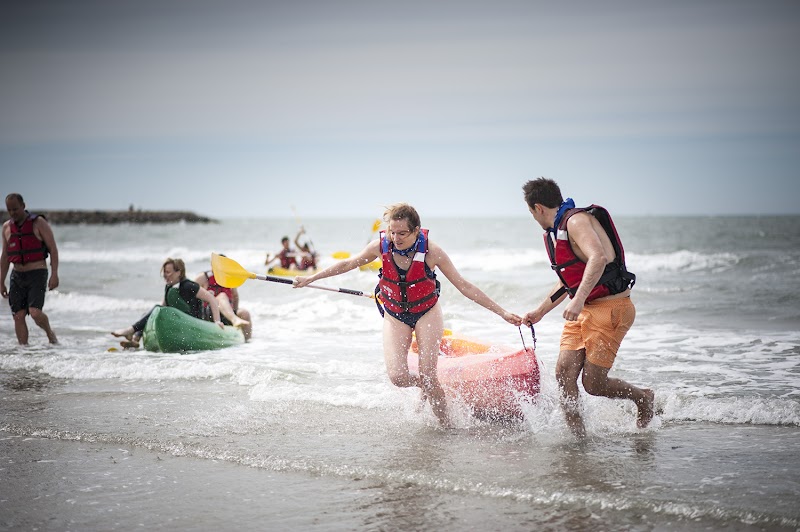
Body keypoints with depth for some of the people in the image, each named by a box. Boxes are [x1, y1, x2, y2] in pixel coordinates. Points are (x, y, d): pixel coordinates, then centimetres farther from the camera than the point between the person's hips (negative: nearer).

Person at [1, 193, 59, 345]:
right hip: (17, 276, 5)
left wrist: (54, 274, -17)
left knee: (35, 312, -18)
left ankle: (50, 333, 10)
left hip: (37, 274, -5)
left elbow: (53, 249, -7)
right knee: (18, 316, -2)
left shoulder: (39, 223, -5)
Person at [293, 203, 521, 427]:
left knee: (428, 377, -12)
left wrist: (502, 312, -17)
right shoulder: (381, 246, -17)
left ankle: (446, 426, 9)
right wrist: (310, 279, 7)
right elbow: (349, 263, 2)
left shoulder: (430, 251, -22)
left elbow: (464, 286, -15)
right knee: (398, 377, -13)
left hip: (427, 313, -2)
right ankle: (426, 387, 22)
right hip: (395, 316, 2)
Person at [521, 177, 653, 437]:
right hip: (583, 310, 9)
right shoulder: (556, 233, 17)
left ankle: (642, 398, 19)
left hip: (611, 308, -9)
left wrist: (578, 300, -39)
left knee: (593, 383, -8)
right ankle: (578, 437, 0)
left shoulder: (577, 221, -14)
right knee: (564, 373, -5)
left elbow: (598, 257, -32)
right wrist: (539, 312, 32)